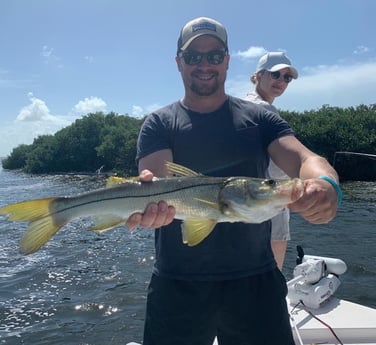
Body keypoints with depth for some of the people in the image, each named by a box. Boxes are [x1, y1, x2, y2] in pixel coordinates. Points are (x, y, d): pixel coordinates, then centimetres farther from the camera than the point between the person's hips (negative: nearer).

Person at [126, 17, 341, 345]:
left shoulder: (259, 119, 4)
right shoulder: (159, 124, 0)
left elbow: (303, 158, -11)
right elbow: (155, 179, -15)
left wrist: (325, 183, -34)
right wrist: (150, 202, -39)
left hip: (256, 280, 2)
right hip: (177, 284, -1)